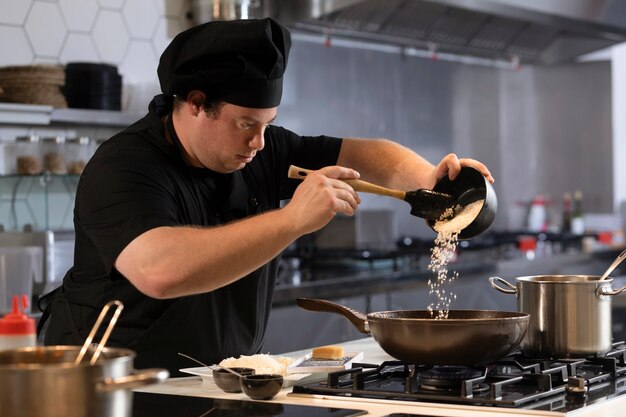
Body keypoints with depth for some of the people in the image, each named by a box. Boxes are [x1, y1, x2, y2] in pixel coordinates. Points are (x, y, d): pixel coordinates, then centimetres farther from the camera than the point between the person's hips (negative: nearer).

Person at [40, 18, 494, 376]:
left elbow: (361, 154, 6)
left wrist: (426, 177, -16)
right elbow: (160, 271, -36)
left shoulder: (261, 149, 3)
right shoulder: (122, 169, -19)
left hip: (223, 382, 5)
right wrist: (294, 219, -37)